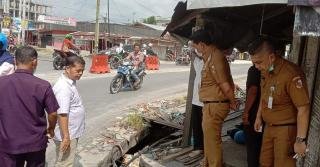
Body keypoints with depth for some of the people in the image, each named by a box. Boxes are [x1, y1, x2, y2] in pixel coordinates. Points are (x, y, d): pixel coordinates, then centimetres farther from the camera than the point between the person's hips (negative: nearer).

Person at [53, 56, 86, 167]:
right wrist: (66, 136, -27)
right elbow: (62, 114, -28)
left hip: (72, 132, 10)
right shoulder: (63, 87, -23)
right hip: (67, 134, -10)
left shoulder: (70, 83, 8)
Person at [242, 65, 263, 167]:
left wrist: (246, 111, -18)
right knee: (262, 146, 19)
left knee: (252, 147, 4)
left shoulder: (254, 70, -14)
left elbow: (253, 91, -24)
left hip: (254, 115, -7)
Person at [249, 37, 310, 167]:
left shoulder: (292, 74, -26)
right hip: (269, 127, 8)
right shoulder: (265, 71, 1)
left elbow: (304, 109, -24)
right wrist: (259, 117, 22)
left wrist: (300, 140, -21)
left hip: (286, 129, -7)